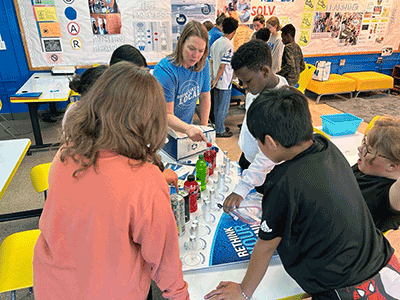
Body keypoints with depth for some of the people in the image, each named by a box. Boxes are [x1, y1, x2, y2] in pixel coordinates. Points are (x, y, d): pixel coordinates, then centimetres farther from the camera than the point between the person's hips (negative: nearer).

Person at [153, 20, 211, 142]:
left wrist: (203, 128, -1)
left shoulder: (204, 64, -7)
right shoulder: (165, 70, -25)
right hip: (164, 131, -4)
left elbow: (205, 96, 4)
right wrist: (188, 128, -43)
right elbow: (166, 114, -26)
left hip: (186, 128, 5)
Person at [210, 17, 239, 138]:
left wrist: (214, 78, 15)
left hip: (217, 81, 8)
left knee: (217, 106, 18)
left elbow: (212, 61, 11)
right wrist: (216, 80, -14)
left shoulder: (216, 42, 6)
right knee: (223, 108, 3)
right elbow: (222, 66, -20)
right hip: (225, 82, -8)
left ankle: (217, 126, 31)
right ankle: (220, 131, 12)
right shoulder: (229, 45, -18)